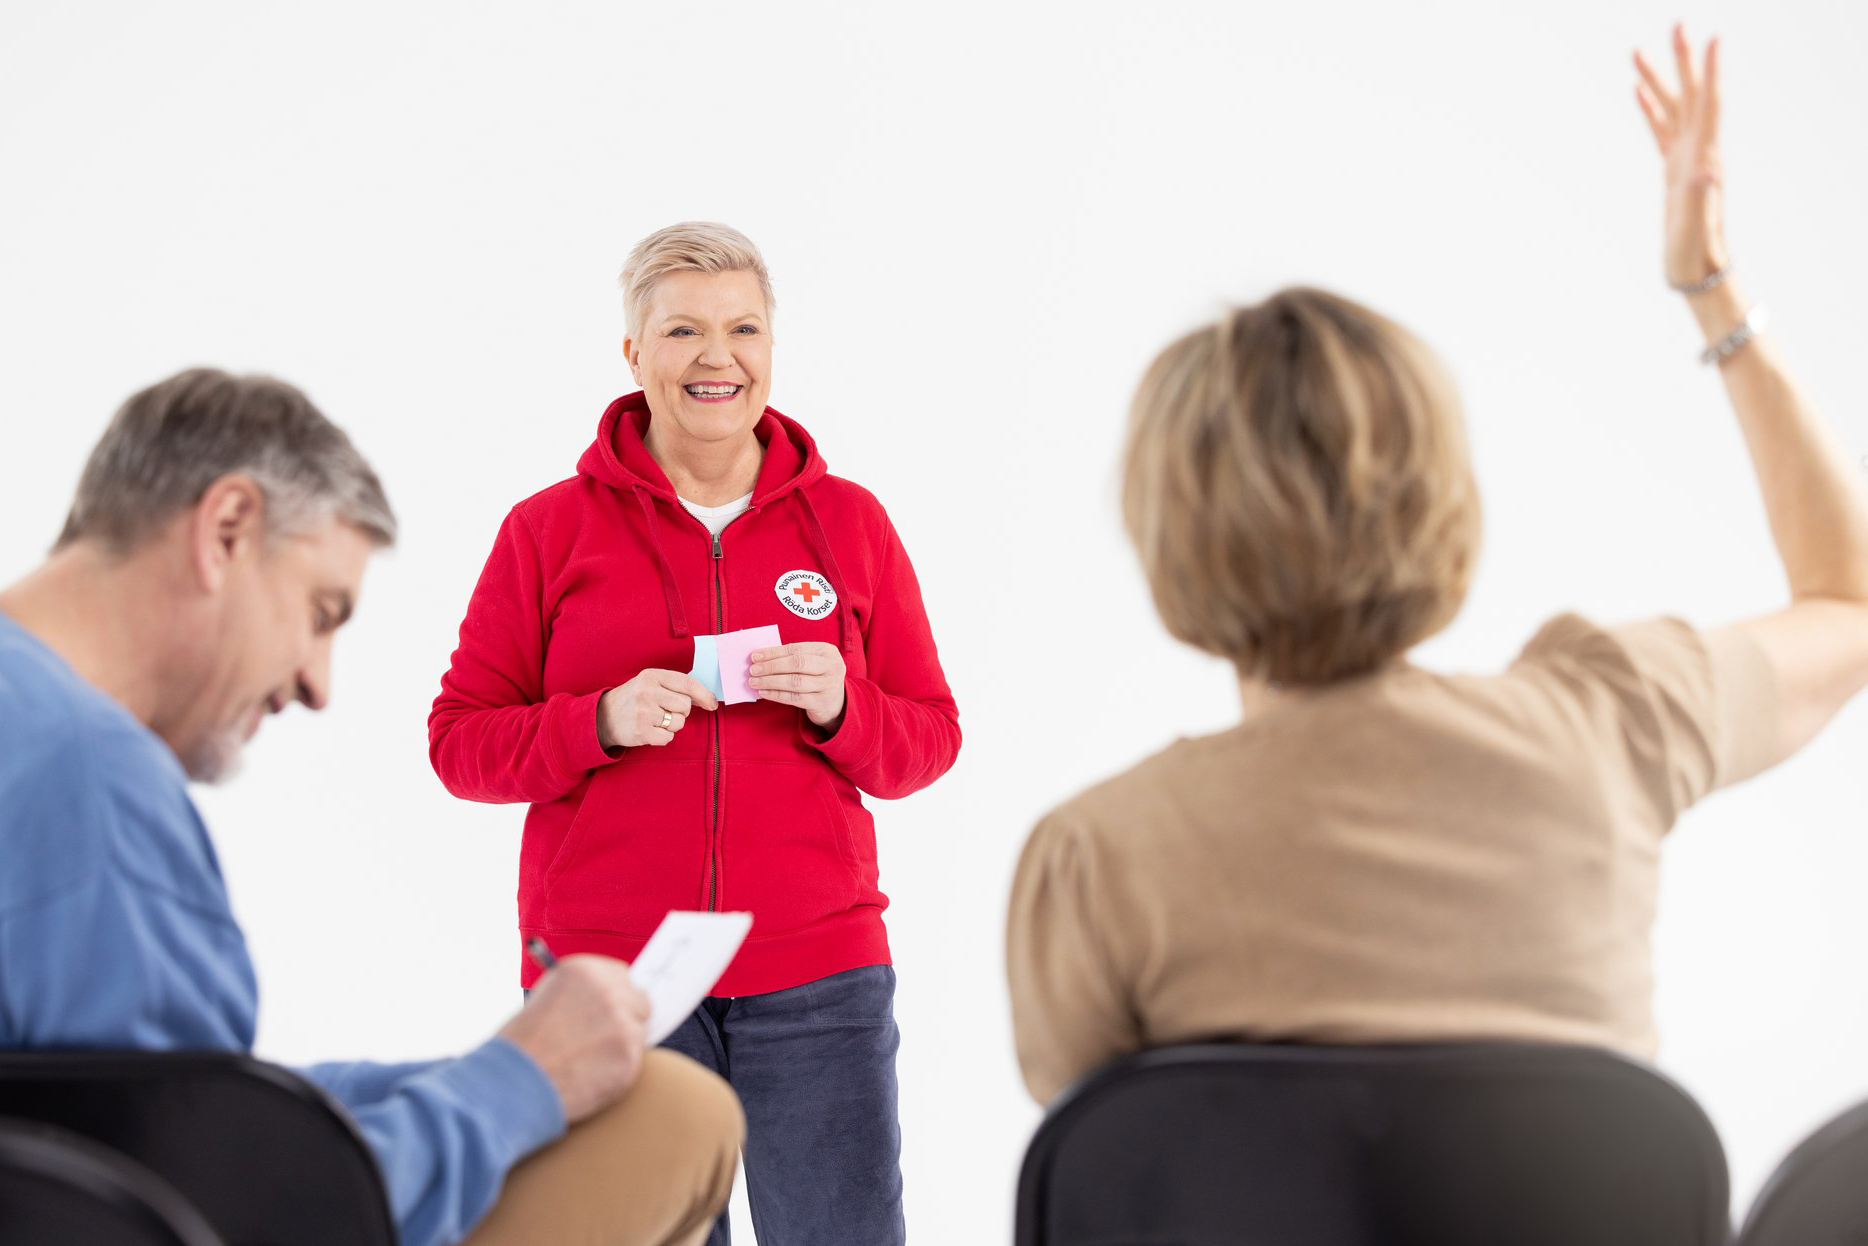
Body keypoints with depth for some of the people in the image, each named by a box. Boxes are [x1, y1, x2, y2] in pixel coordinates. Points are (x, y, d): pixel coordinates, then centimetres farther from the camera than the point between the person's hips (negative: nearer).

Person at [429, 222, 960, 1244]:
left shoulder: (850, 522, 9)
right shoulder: (549, 529, 5)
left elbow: (930, 741, 11)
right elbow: (459, 739, 4)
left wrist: (840, 706, -10)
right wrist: (602, 722, -13)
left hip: (816, 975, 1)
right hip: (603, 974, -1)